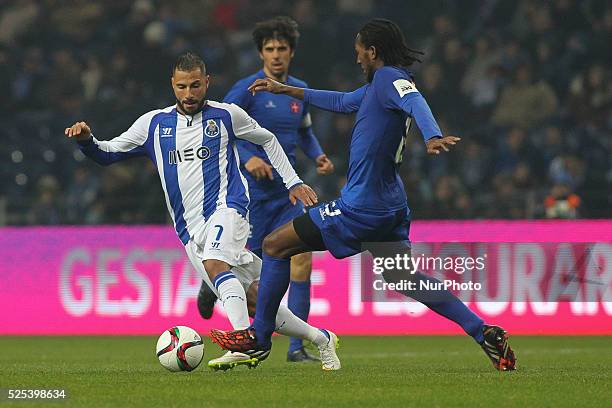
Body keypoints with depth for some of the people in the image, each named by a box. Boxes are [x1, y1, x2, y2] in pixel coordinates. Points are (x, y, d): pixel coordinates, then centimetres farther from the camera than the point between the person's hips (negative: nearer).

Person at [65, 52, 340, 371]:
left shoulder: (226, 115, 5)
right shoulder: (154, 124, 11)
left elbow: (267, 140, 21)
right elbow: (107, 154, 13)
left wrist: (293, 182, 18)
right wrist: (86, 140, -9)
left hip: (227, 207, -3)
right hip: (190, 231, 3)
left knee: (214, 263, -36)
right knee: (254, 301, 0)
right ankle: (320, 338, 19)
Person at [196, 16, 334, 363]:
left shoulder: (300, 91, 10)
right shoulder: (248, 89, -9)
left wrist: (318, 155, 7)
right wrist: (247, 158, -22)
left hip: (288, 192, 5)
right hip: (253, 193, -5)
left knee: (302, 260, -10)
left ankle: (297, 347, -6)